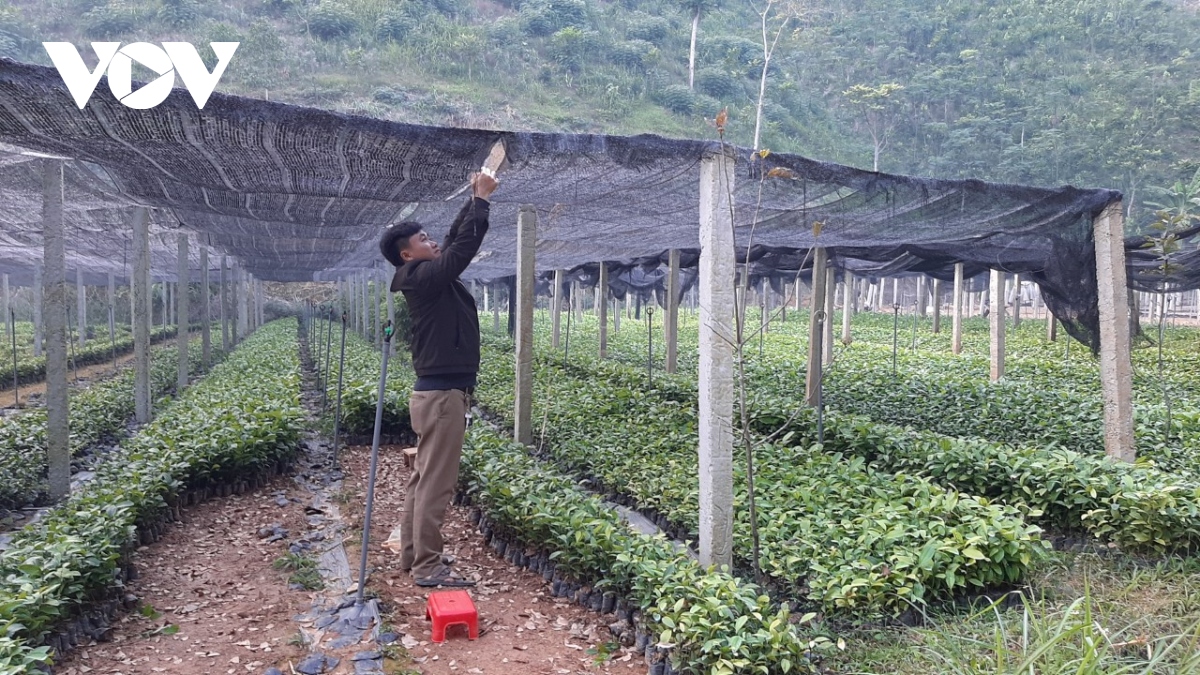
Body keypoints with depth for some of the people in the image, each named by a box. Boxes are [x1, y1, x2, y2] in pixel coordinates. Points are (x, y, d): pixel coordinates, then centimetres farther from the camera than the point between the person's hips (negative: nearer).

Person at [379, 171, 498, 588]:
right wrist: (482, 200, -10)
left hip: (435, 392, 10)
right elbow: (464, 248, -20)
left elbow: (455, 240, 23)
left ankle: (413, 555, 24)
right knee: (436, 483, -6)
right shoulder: (423, 277, -13)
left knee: (423, 479, 14)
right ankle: (427, 568, 1)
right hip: (442, 395, -10)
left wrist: (475, 200, 16)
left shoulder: (428, 277, 14)